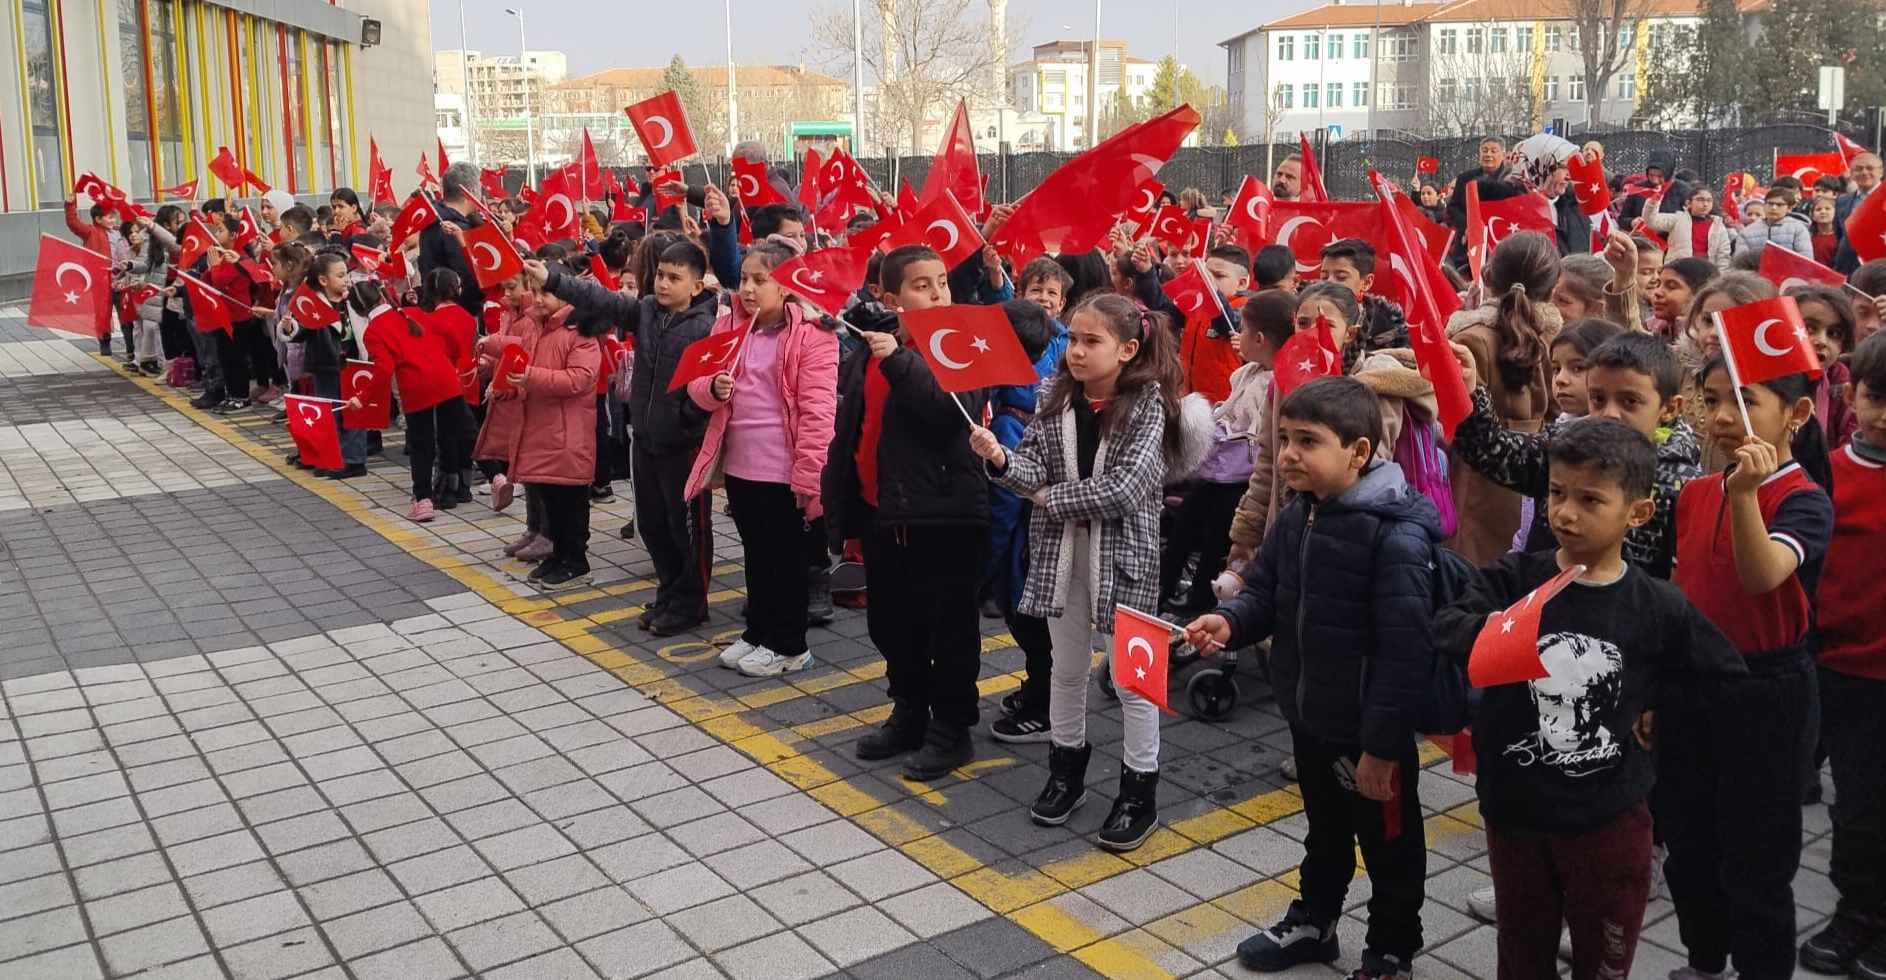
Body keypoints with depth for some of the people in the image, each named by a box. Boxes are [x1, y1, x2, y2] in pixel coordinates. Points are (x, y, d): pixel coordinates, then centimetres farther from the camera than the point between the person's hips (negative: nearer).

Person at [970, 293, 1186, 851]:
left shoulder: (1148, 405, -13)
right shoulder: (1057, 398, 1)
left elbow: (1126, 488, -21)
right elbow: (1036, 469, -4)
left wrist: (1052, 499, -15)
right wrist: (1001, 459, -25)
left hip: (1122, 554, -4)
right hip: (1060, 551, 5)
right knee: (1067, 669, 18)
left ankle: (1140, 792, 19)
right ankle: (1067, 770, 35)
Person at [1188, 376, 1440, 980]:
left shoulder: (1397, 535, -26)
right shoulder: (1297, 517, 0)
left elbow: (1404, 650, -26)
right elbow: (1266, 593, 9)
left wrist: (1383, 742, -24)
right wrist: (1229, 621, -13)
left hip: (1369, 731, -7)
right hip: (1308, 715, 7)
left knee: (1389, 846, 16)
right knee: (1324, 832, 28)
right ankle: (1313, 921, 48)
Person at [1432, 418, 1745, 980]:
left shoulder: (1659, 609, -9)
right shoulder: (1514, 578, -9)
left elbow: (1728, 677, 5)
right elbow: (1444, 628, -23)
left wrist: (1658, 704, 0)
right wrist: (1488, 633, -42)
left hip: (1610, 817, 0)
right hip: (1514, 808, 1)